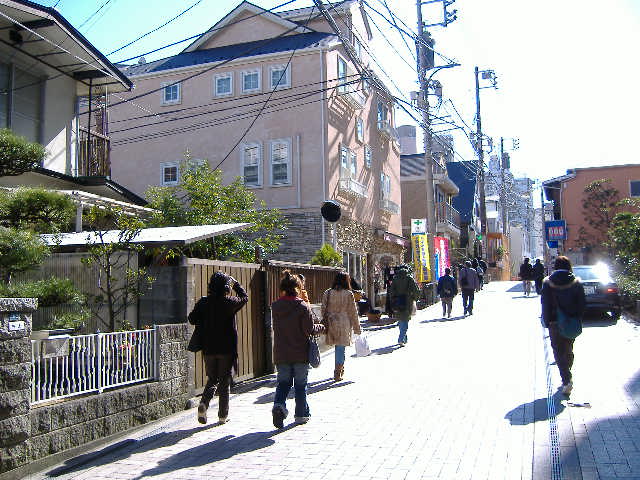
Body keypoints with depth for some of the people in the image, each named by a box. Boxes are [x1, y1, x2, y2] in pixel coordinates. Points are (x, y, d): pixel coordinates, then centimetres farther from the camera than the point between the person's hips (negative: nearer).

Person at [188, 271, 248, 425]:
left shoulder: (203, 302, -3)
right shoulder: (229, 302, -11)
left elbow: (192, 319, 2)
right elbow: (244, 297, 7)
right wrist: (235, 283, 18)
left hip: (209, 348, 3)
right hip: (227, 348, -3)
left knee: (212, 379, 17)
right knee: (224, 381, 7)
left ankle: (204, 402, -8)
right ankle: (223, 415, 12)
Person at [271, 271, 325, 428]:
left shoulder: (275, 306, -1)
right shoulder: (303, 306, -13)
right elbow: (309, 329, -14)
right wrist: (320, 327, 7)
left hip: (281, 354, 3)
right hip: (300, 354, -3)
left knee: (283, 382, 12)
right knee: (300, 385, 11)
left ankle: (279, 405, -12)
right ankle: (302, 414, 20)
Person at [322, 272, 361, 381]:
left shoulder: (327, 293, 2)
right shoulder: (348, 294, -7)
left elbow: (323, 310, 7)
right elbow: (353, 312, -2)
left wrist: (325, 323, 18)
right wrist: (357, 328, 5)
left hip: (331, 324, 3)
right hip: (344, 324, -3)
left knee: (338, 347, 16)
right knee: (341, 348, 2)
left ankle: (341, 368, 25)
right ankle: (337, 374, 4)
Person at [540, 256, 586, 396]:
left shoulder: (548, 283, -6)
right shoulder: (577, 283, -1)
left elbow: (545, 305, -6)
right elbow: (582, 304, 0)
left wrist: (547, 322, 1)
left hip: (555, 323, -3)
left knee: (559, 352, 0)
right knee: (569, 350, 19)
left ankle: (567, 380, -14)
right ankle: (567, 377, 29)